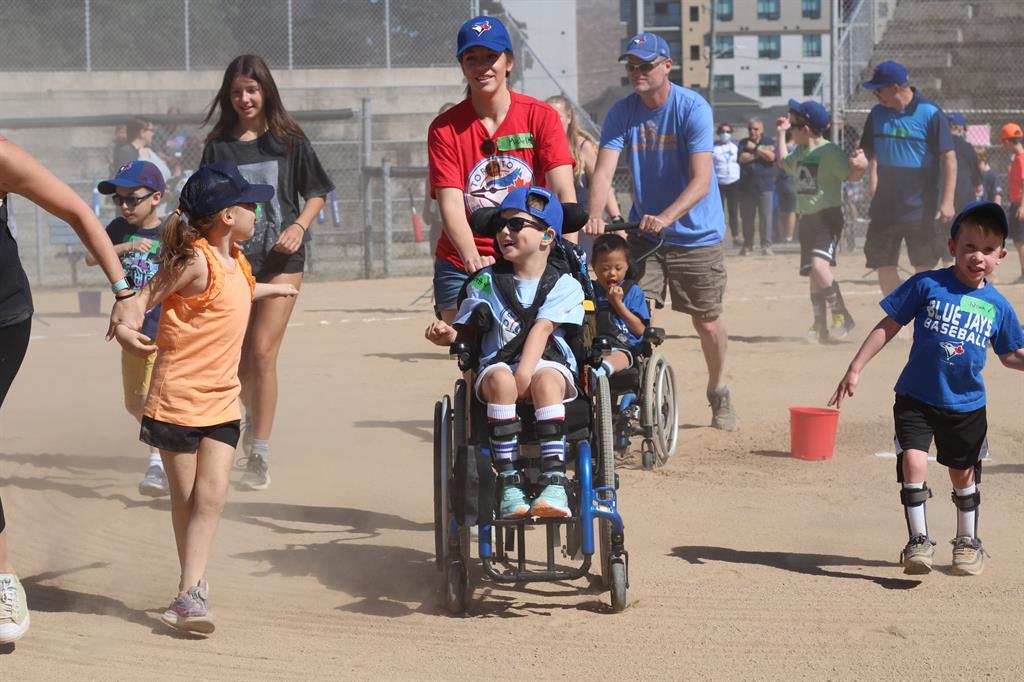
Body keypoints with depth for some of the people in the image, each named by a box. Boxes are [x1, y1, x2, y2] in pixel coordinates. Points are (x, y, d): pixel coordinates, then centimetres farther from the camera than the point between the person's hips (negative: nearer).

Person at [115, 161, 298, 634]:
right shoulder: (196, 262, -15)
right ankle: (194, 586, 18)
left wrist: (273, 289, 48)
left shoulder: (234, 261, 11)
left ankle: (189, 591, -12)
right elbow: (146, 296, -17)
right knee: (186, 498, 4)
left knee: (212, 495, -9)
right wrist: (124, 327, -34)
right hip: (178, 397, -6)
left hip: (222, 401, 6)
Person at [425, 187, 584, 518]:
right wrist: (445, 334, -16)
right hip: (498, 364, 1)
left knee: (544, 381, -37)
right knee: (500, 379, -35)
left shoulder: (564, 285, 5)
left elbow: (541, 329, -10)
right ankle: (509, 482, -33)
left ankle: (553, 482, -40)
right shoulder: (486, 282, 13)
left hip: (550, 364, -1)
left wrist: (525, 374, -23)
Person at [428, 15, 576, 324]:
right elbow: (450, 205, -10)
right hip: (461, 268, 0)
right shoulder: (445, 128, 1)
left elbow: (563, 192, -10)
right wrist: (473, 259, -29)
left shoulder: (540, 116, 0)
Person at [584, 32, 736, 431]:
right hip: (643, 233, 3)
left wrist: (666, 216, -40)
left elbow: (701, 180, -24)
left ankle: (718, 392, 31)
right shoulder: (622, 113, -5)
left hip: (696, 234, -2)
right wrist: (594, 215, -35)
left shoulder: (693, 109, -16)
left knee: (707, 323, 6)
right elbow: (604, 170, -16)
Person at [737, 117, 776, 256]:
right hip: (747, 186, 2)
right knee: (747, 218, 4)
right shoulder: (743, 143, 11)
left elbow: (771, 156, -10)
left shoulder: (769, 142, 7)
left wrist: (755, 148, -7)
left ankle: (766, 245, -3)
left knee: (766, 217, -7)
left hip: (765, 186, -2)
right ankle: (747, 245, 15)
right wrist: (761, 152, -6)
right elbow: (742, 157, -6)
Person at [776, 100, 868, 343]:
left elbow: (852, 176, -19)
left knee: (819, 264, -26)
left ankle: (841, 316, -16)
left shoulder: (830, 151, -14)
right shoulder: (799, 152, 11)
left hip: (828, 216, -8)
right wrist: (781, 133, 29)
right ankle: (820, 327, 19)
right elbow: (783, 162, 31)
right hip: (807, 218, 8)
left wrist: (861, 166, -40)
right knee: (812, 273, 10)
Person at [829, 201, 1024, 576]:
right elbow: (888, 326, -4)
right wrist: (855, 369, -6)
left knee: (964, 474, 14)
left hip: (966, 405, 2)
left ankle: (967, 541, 35)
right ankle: (918, 540, -4)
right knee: (912, 461, -17)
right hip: (916, 399, -2)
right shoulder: (927, 285, -8)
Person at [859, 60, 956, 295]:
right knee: (883, 264, 6)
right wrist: (873, 175, -2)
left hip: (921, 207, -5)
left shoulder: (930, 113, -11)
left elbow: (949, 157, -12)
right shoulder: (878, 113, 5)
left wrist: (947, 201, -18)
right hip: (885, 205, 5)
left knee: (924, 267, 1)